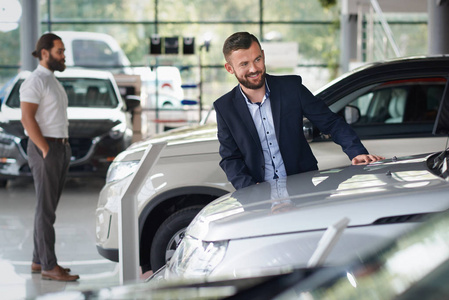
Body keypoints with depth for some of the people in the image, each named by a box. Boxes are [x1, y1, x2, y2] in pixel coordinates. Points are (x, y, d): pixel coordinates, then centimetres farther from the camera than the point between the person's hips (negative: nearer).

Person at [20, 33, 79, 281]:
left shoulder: (53, 82, 19)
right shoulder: (35, 82, -11)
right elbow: (27, 119, -19)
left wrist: (64, 148, 14)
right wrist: (46, 151, -20)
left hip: (60, 148, 9)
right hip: (44, 150, -9)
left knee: (48, 207, 11)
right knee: (46, 209, -8)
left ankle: (39, 261, 16)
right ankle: (49, 266, -8)